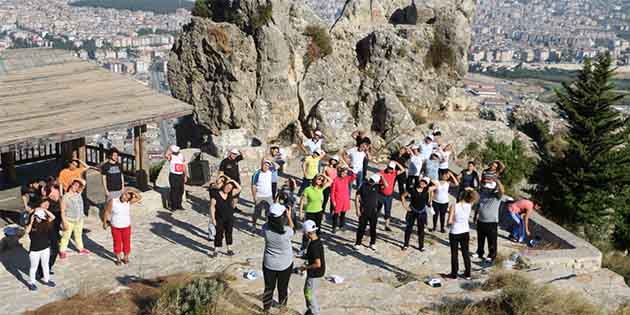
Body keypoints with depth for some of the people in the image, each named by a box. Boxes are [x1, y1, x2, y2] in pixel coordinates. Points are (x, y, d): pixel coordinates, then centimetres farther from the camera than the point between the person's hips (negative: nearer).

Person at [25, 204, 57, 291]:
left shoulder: (45, 221, -4)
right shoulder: (32, 223, -12)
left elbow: (53, 217, -21)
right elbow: (27, 231, -31)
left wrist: (44, 210, -25)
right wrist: (31, 222, -35)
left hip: (46, 248, 4)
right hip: (34, 250, -4)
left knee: (45, 265, 20)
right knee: (34, 267, 10)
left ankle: (46, 280, 37)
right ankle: (31, 282, 26)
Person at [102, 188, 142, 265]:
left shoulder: (129, 202, -11)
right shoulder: (112, 201, -16)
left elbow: (139, 197, -16)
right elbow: (107, 212, -5)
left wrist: (132, 191, -27)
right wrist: (105, 223, 2)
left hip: (126, 227, 1)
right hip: (115, 227, -1)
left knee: (126, 242, 12)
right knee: (117, 243, 11)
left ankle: (126, 257, 31)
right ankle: (118, 259, 27)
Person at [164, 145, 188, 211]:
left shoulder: (181, 156, 9)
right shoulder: (171, 156, -7)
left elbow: (184, 166, 14)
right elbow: (166, 155, -33)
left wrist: (186, 176, 12)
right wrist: (169, 148, -24)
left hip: (181, 176, 6)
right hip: (173, 176, -6)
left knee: (181, 191, 11)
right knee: (174, 191, -4)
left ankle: (179, 205, 23)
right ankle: (173, 206, 3)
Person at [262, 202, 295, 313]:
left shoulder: (266, 229, -23)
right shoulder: (286, 232, -30)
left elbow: (268, 222, 0)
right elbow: (291, 228, -6)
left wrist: (275, 207, 0)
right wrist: (288, 215, -3)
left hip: (269, 264, 1)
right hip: (285, 265, -1)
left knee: (269, 287, 21)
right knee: (283, 286, 23)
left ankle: (266, 308, 39)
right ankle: (282, 305, 47)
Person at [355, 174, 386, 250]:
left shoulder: (377, 187, 0)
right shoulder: (363, 186, -3)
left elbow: (386, 186, -18)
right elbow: (357, 198, -3)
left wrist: (382, 177, -18)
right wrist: (358, 210, -8)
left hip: (374, 211, 2)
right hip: (364, 211, -1)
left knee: (373, 228, 11)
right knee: (361, 228, 3)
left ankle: (372, 243, 24)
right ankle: (358, 243, 14)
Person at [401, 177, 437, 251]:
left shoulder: (427, 190, -6)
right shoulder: (412, 190, -11)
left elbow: (436, 185, -3)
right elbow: (403, 196, -3)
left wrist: (430, 180, -10)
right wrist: (404, 204, -10)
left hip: (422, 212, 1)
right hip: (412, 211, -1)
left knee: (421, 229, 8)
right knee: (409, 227, 7)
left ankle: (421, 246, 20)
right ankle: (406, 244, 19)